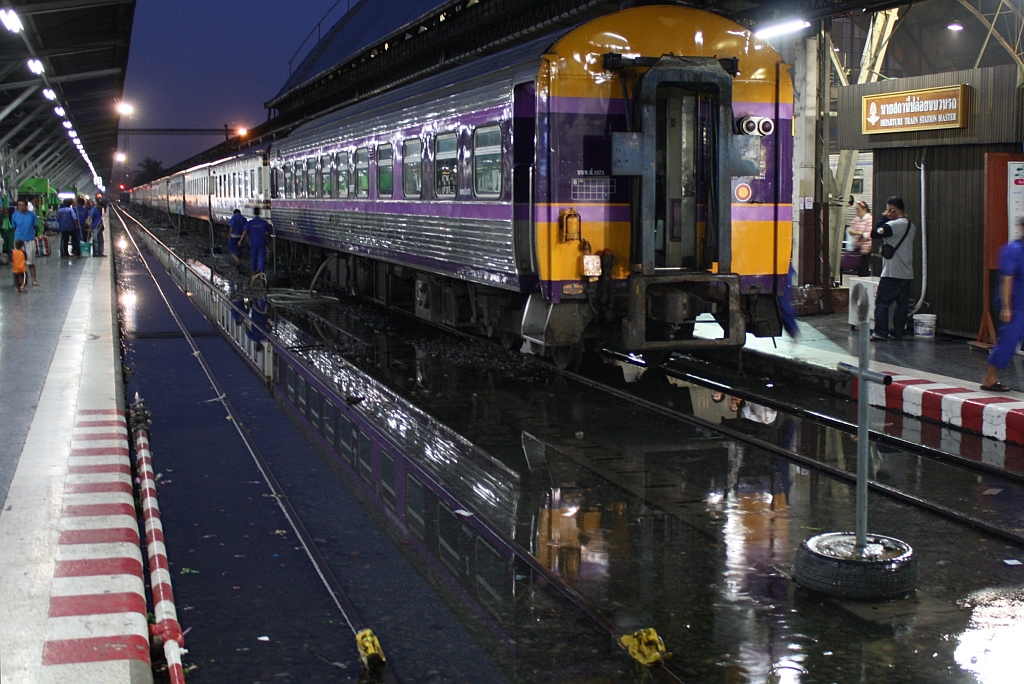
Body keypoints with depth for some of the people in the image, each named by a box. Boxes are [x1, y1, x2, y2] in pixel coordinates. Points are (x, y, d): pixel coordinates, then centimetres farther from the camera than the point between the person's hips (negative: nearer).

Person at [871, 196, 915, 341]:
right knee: (902, 304, 8)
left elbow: (875, 233, -19)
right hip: (907, 274, 8)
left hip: (892, 274, -8)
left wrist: (884, 218, -7)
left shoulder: (893, 225, -16)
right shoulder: (911, 226, 12)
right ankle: (897, 332, 12)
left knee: (881, 303, -1)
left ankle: (880, 332, -3)